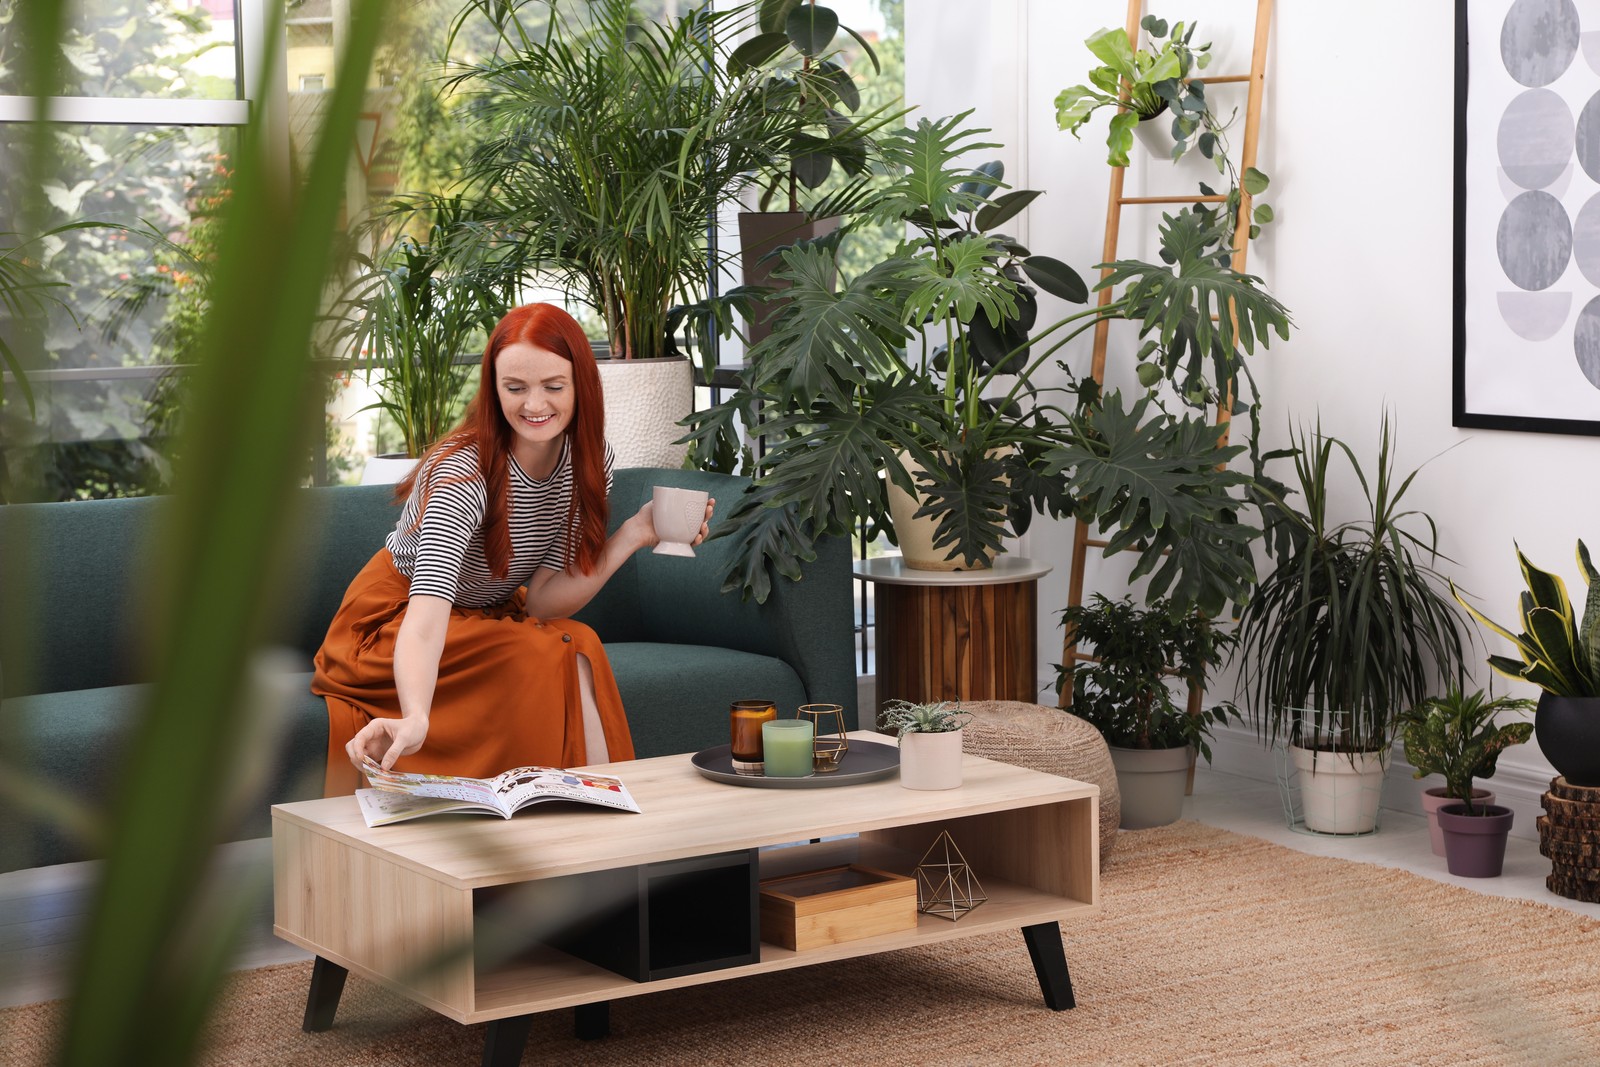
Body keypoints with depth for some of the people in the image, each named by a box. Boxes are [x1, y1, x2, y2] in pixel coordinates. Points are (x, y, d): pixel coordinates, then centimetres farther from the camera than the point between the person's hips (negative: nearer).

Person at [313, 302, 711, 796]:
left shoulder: (590, 460, -11)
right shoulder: (464, 471, -31)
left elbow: (542, 600, -13)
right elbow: (427, 612, -46)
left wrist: (632, 537, -25)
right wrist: (415, 720, -64)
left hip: (494, 618, 5)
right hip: (395, 623, -5)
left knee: (580, 649, -28)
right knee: (550, 657, -31)